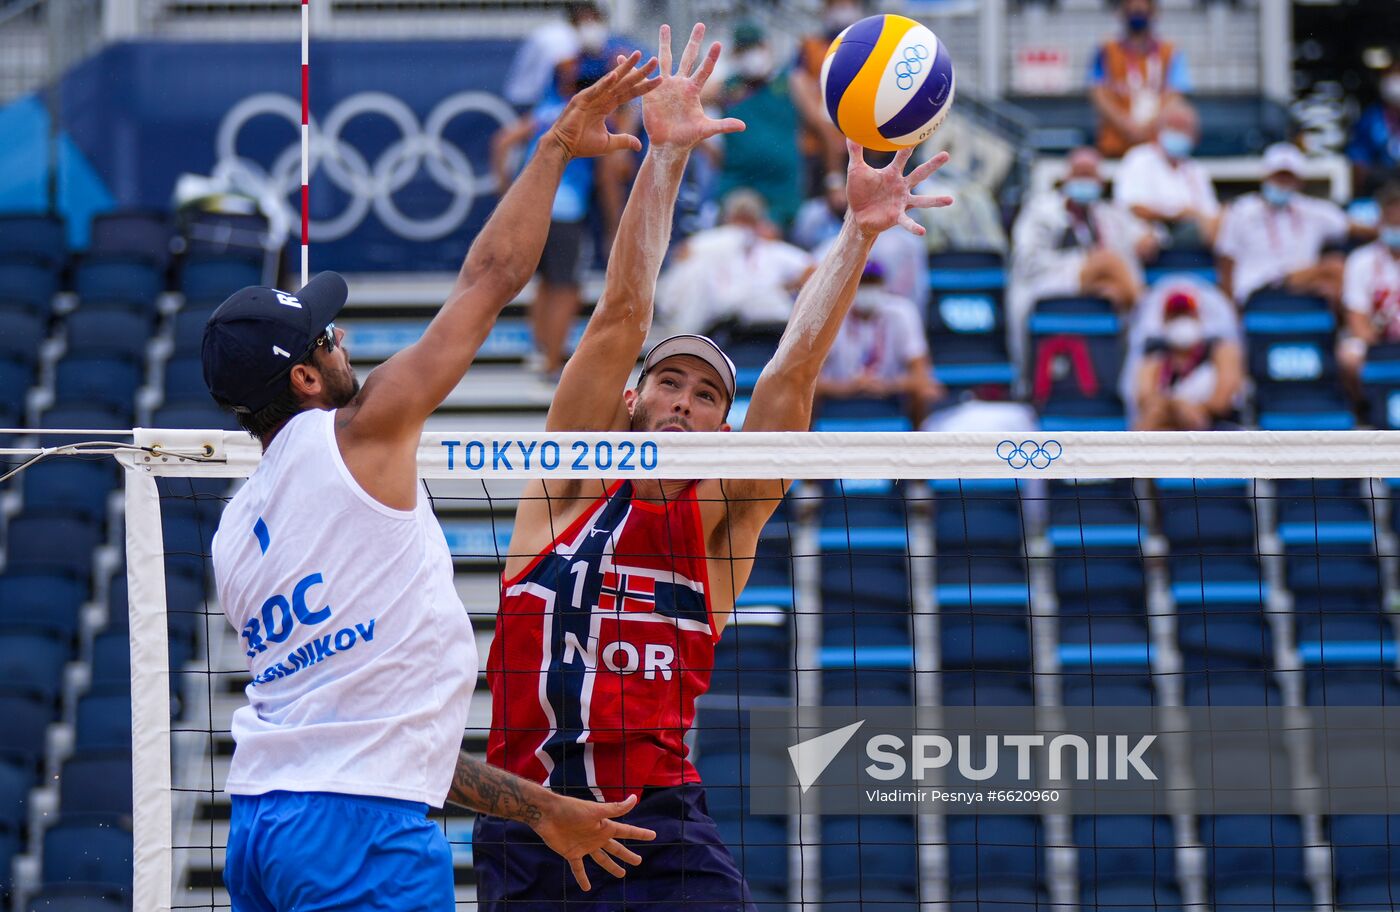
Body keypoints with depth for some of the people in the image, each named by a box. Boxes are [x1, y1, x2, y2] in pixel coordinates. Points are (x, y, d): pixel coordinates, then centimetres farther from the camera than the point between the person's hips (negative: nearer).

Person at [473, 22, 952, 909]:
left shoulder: (722, 517, 9)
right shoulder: (573, 483, 7)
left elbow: (793, 374, 0)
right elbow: (623, 315, -1)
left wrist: (858, 235, -9)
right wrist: (664, 156, -7)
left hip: (661, 826, 0)